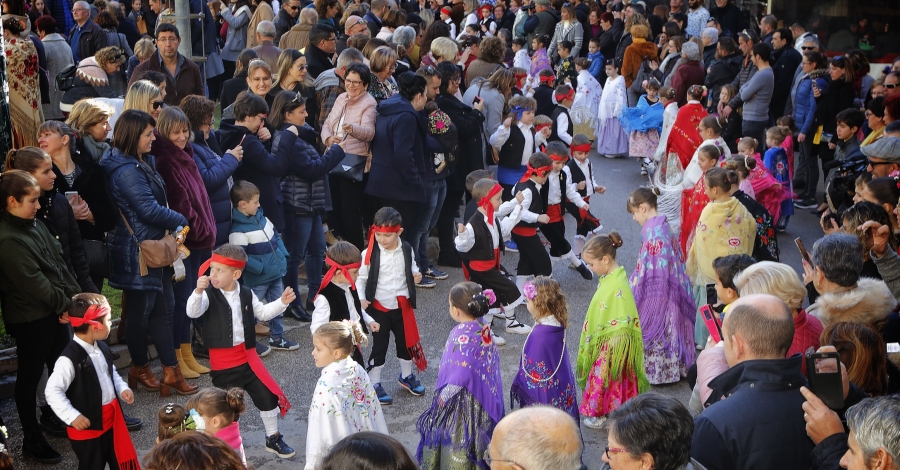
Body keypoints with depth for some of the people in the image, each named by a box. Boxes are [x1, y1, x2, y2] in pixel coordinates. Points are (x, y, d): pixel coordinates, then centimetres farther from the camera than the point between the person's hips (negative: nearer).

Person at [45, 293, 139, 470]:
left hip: (111, 416, 8)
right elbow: (53, 391, -25)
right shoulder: (70, 359, -26)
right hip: (87, 426, -8)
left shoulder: (101, 347, 1)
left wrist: (122, 389, 2)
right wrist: (73, 417, -26)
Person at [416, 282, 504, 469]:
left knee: (457, 442, 10)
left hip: (463, 403, -8)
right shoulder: (483, 327, -6)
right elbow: (492, 359, 6)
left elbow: (459, 377, -28)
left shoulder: (462, 336, -29)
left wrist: (443, 397, -15)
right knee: (477, 435, 23)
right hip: (484, 397, 8)